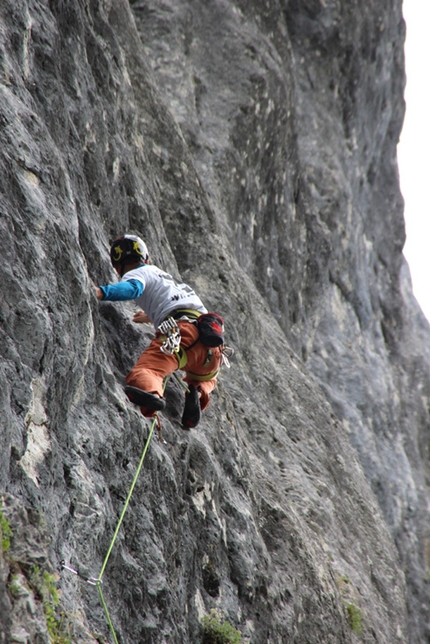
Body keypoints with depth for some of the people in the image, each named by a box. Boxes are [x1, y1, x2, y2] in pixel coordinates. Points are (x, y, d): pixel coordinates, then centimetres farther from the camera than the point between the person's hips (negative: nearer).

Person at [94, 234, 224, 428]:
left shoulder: (137, 273, 15)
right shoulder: (165, 276, 39)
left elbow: (132, 288, -11)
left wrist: (101, 292, -24)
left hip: (181, 330, -7)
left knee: (143, 371, -24)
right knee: (205, 378, 35)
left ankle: (151, 392, -58)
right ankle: (199, 393, 1)